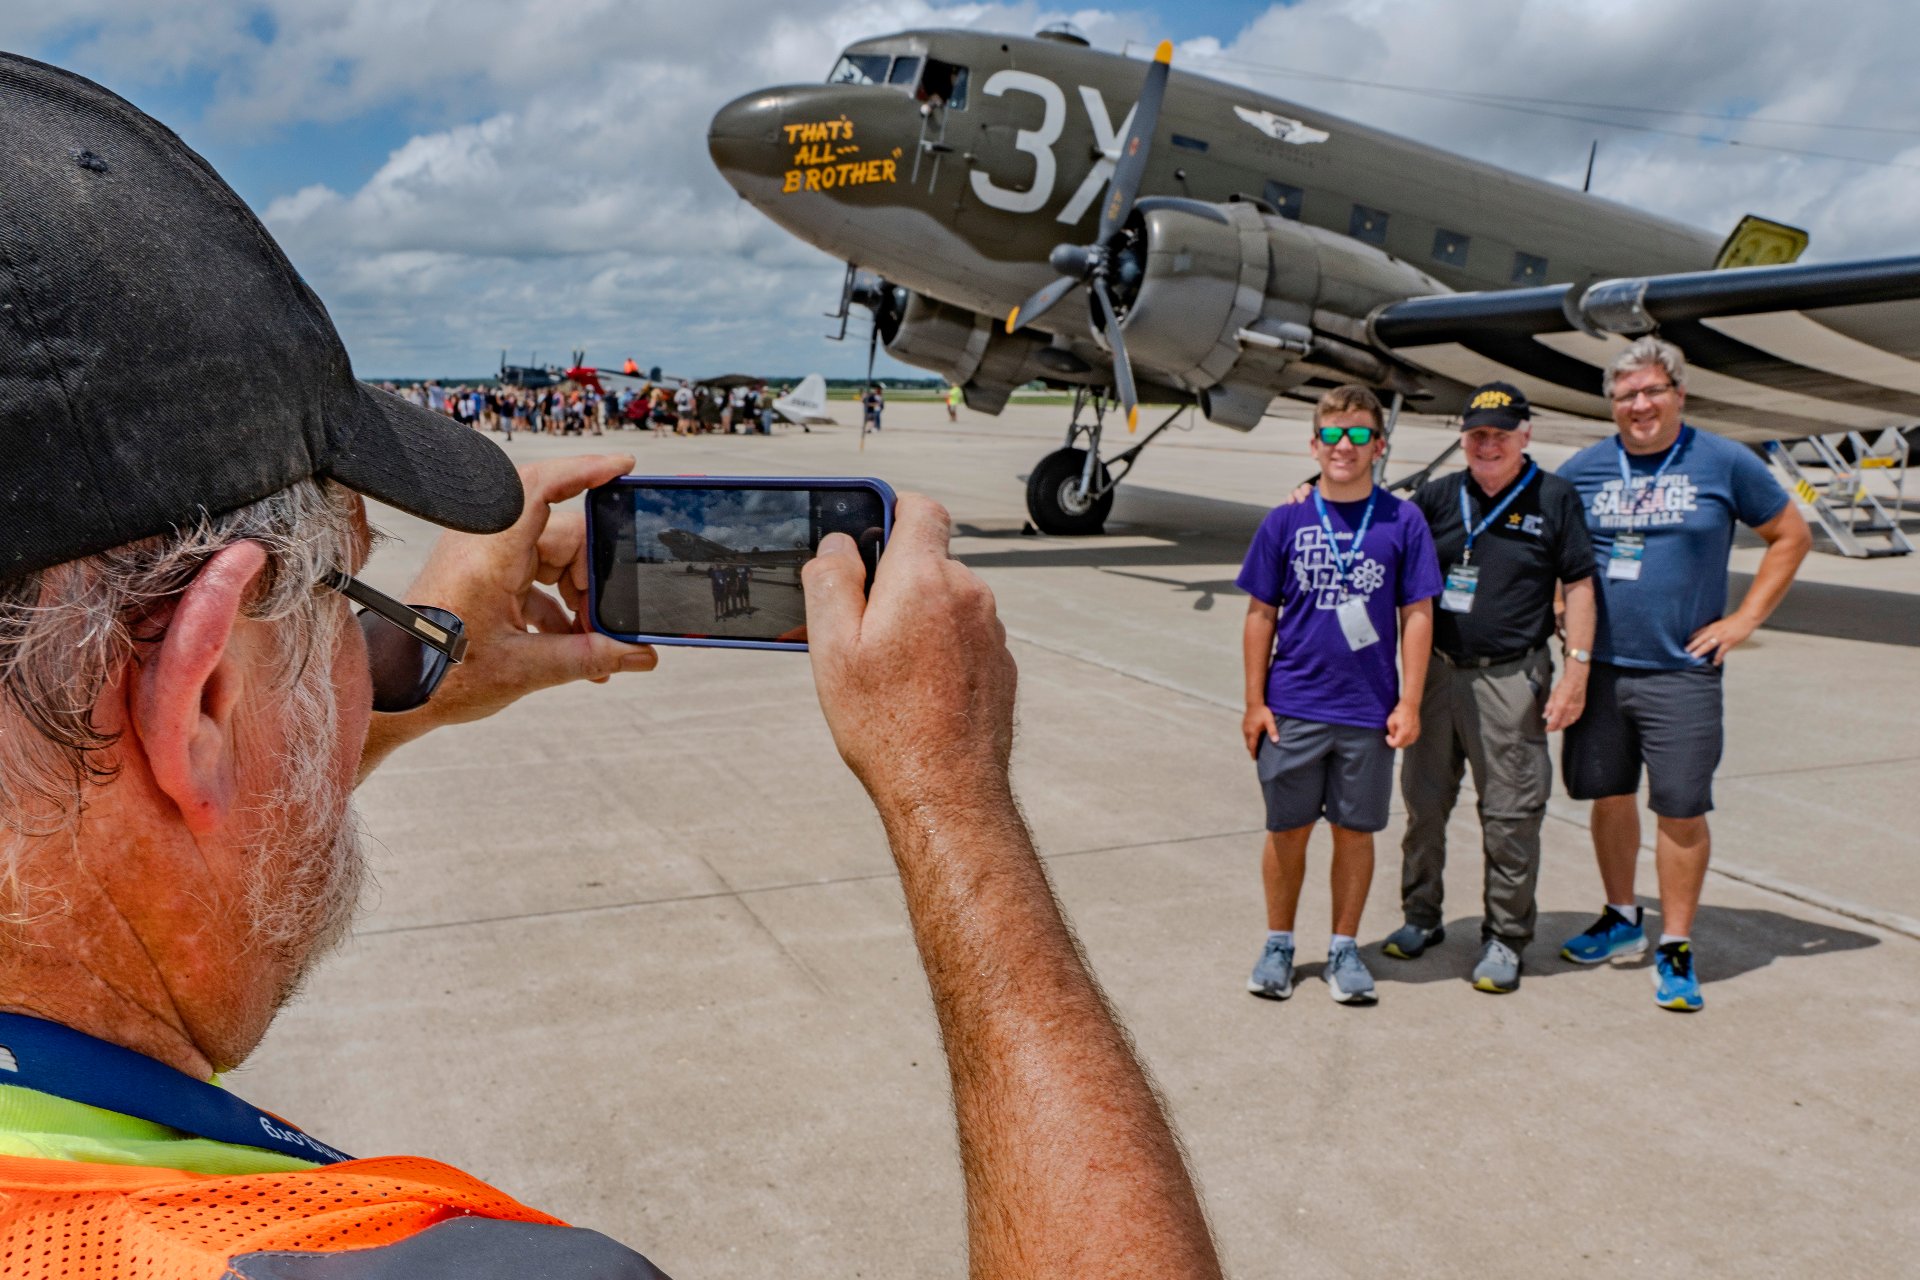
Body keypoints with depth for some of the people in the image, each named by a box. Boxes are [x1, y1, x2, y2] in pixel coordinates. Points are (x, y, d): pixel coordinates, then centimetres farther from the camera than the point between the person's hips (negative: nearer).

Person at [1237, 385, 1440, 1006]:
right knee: (1287, 831, 9)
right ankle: (1278, 945, 25)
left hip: (1369, 713, 0)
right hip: (1292, 708, 0)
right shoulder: (1286, 522, 0)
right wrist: (1255, 702, 0)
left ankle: (1343, 948, 25)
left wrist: (1409, 703, -3)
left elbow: (1417, 615, 1)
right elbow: (1261, 614, 3)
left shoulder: (1402, 521, 0)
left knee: (1354, 831, 10)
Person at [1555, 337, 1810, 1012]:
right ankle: (1621, 918, 30)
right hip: (1599, 668, 3)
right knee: (1609, 797, 12)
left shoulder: (1724, 463, 0)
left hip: (1681, 671, -3)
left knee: (1681, 808, -2)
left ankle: (1674, 947, 10)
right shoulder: (1584, 469, 5)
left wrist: (1744, 619, 2)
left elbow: (1791, 536, 8)